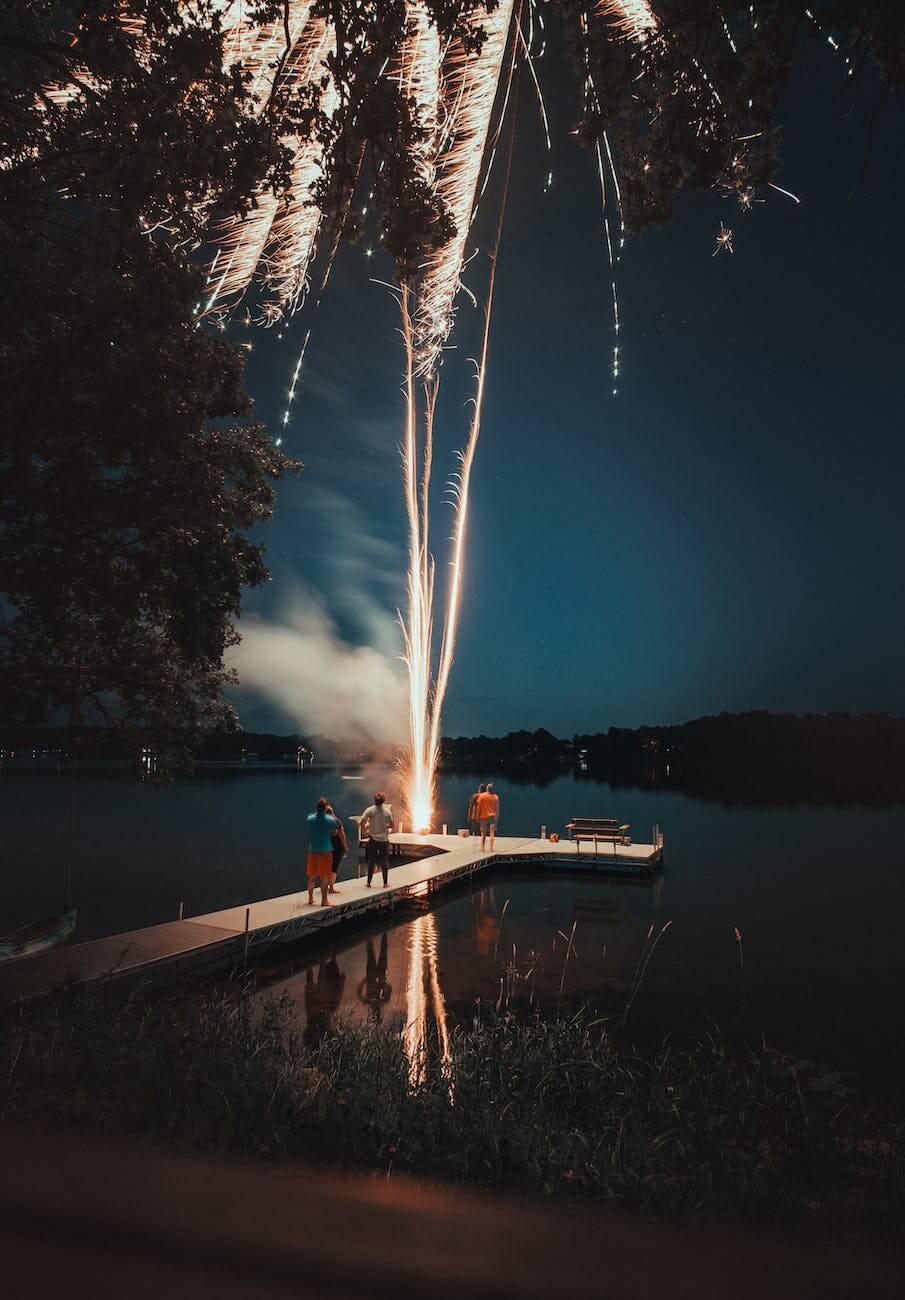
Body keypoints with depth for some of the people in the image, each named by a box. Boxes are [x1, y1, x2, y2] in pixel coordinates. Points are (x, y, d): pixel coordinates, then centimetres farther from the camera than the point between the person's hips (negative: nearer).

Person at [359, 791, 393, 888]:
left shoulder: (370, 810, -7)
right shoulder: (387, 811, -2)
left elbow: (361, 822, -16)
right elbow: (391, 825, 6)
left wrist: (365, 832, -4)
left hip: (373, 839, -1)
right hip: (384, 839, 1)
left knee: (371, 862, 9)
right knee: (385, 862, 10)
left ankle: (369, 883, 12)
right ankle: (385, 883, 14)